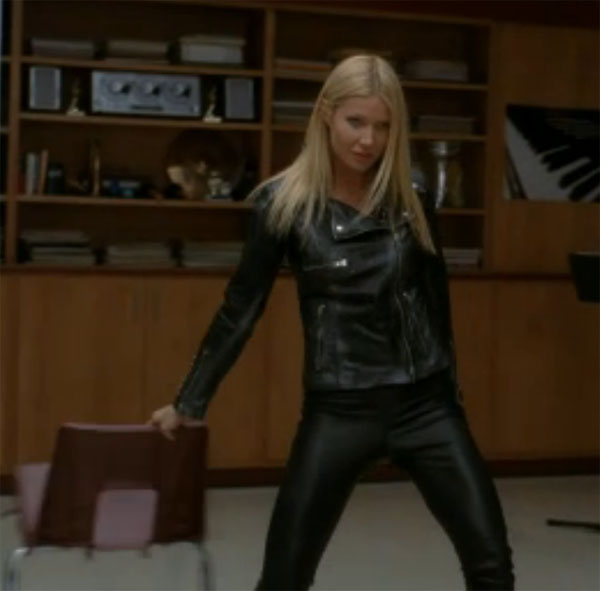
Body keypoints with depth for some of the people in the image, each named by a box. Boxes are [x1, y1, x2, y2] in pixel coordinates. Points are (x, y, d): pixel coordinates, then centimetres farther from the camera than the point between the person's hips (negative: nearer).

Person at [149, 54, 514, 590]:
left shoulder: (411, 201, 2)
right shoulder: (285, 203, -6)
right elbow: (240, 309, 0)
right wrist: (188, 402, 3)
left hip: (423, 402, 3)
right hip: (338, 411, -2)